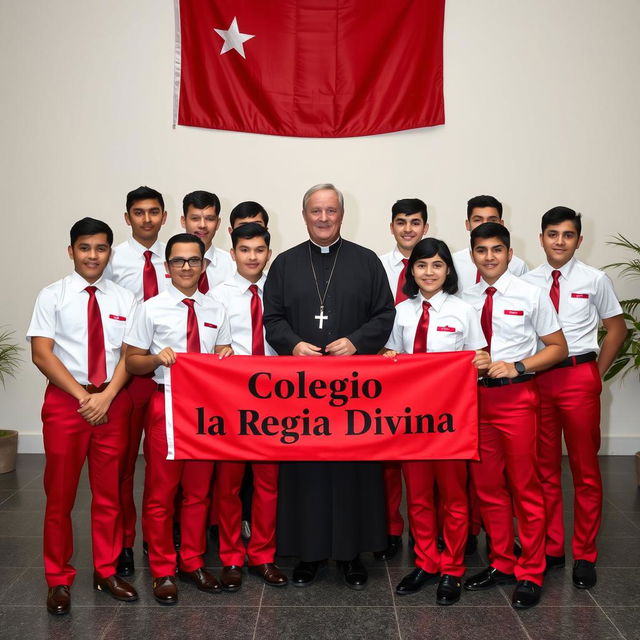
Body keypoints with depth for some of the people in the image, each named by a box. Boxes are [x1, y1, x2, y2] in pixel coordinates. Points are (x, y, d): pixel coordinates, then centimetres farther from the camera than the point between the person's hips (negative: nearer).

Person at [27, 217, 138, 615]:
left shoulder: (124, 299, 6)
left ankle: (107, 571, 23)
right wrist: (83, 396, -13)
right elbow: (42, 354, -6)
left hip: (113, 401, 2)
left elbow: (130, 355, 1)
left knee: (110, 492, 9)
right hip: (65, 400, -2)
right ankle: (59, 580, 18)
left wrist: (106, 396, -13)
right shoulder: (52, 296, 0)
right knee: (61, 493, 5)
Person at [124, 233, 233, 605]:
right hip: (166, 402, -3)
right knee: (161, 490, 3)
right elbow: (132, 362, 0)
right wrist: (157, 358, -19)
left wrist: (226, 354, -8)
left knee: (199, 488, 13)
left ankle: (193, 562, 28)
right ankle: (163, 571, 17)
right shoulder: (152, 309, -2)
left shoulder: (216, 310, 8)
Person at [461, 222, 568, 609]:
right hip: (476, 396, 4)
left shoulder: (531, 295, -4)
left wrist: (517, 366, -14)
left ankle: (530, 574, 17)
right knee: (487, 486, 12)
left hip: (516, 396, -4)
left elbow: (558, 348, -1)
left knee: (525, 486, 3)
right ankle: (502, 563, 29)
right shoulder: (467, 300, 6)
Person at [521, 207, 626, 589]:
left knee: (586, 468, 5)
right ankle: (551, 548, 24)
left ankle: (585, 556, 18)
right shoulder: (528, 282, 4)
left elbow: (617, 328, 6)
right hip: (538, 377, 2)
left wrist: (598, 372, 2)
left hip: (579, 377, -2)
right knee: (544, 468, 10)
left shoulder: (595, 280, -1)